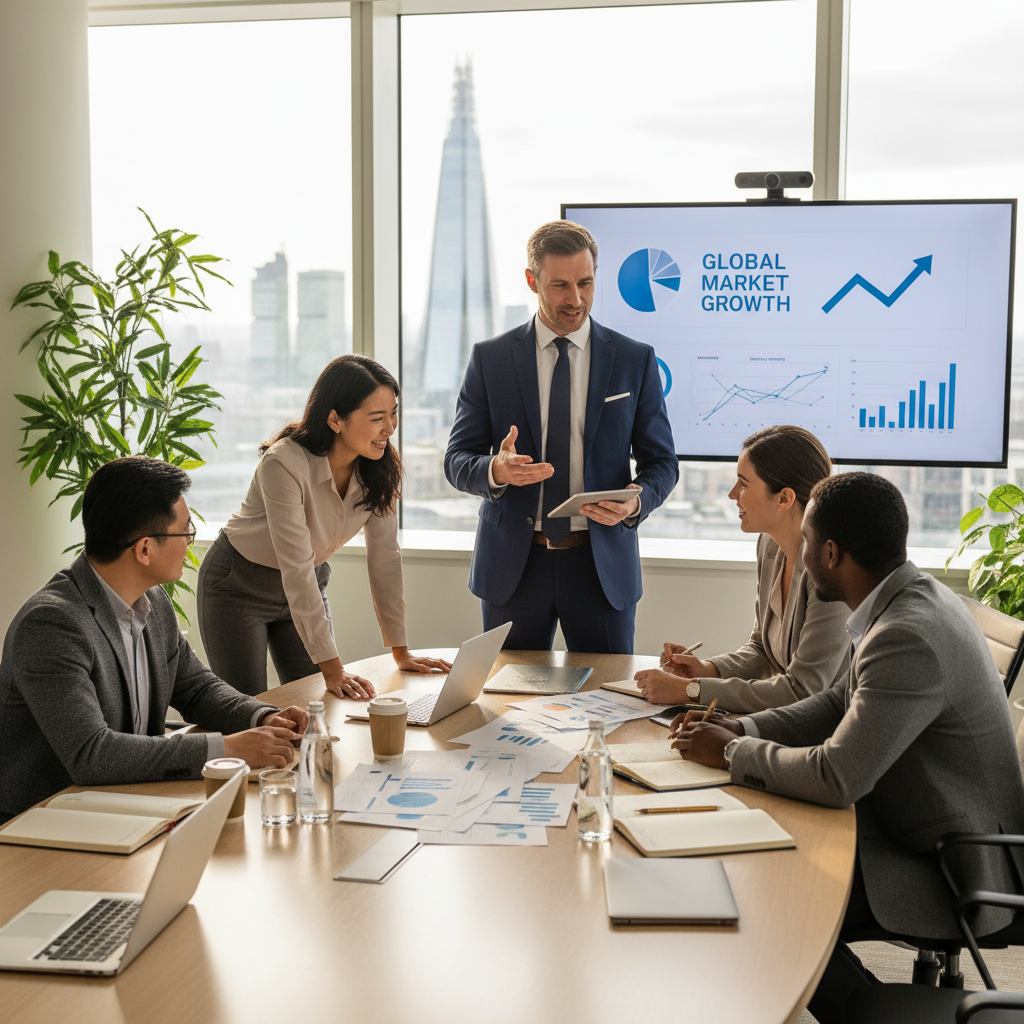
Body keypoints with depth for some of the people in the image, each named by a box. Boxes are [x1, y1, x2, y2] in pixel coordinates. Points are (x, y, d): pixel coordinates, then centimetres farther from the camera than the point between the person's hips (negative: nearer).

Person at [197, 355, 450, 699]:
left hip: (310, 586, 5)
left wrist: (400, 652, -10)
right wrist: (332, 669, -35)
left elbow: (385, 554, -8)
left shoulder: (380, 467, -14)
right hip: (239, 585, -5)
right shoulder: (284, 464, -33)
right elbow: (296, 571, -34)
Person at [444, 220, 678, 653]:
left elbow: (661, 462, 5)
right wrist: (496, 470, -21)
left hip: (602, 564, 0)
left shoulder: (635, 360, 3)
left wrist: (636, 502, -17)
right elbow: (457, 461, 2)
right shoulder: (489, 358, 3)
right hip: (513, 564, 0)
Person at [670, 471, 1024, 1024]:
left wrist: (733, 753, -14)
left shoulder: (908, 638, -29)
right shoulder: (911, 600, 3)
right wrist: (741, 729, -1)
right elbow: (842, 703, 13)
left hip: (951, 872, -10)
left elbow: (837, 777, -30)